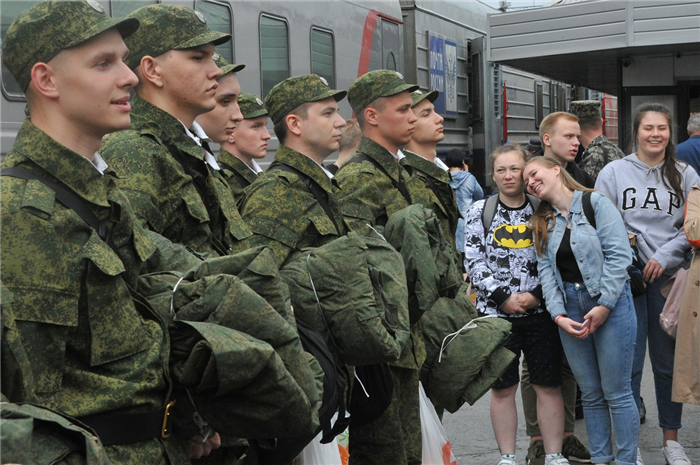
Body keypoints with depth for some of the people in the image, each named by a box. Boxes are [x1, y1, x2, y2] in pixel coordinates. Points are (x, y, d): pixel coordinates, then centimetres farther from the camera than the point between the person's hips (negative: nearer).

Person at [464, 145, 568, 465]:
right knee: (502, 388, 8)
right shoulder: (479, 211, 1)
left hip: (540, 311, 1)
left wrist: (536, 295, -11)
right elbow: (474, 263, -3)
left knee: (549, 386, 6)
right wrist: (502, 297, -11)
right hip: (496, 312, 0)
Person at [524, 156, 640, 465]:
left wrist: (604, 305, -16)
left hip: (610, 304, -5)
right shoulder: (542, 221, 12)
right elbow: (545, 270, 4)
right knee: (590, 393, 12)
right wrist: (557, 315, -8)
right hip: (570, 309, 5)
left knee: (616, 393, 0)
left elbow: (619, 255, -12)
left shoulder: (595, 202, -5)